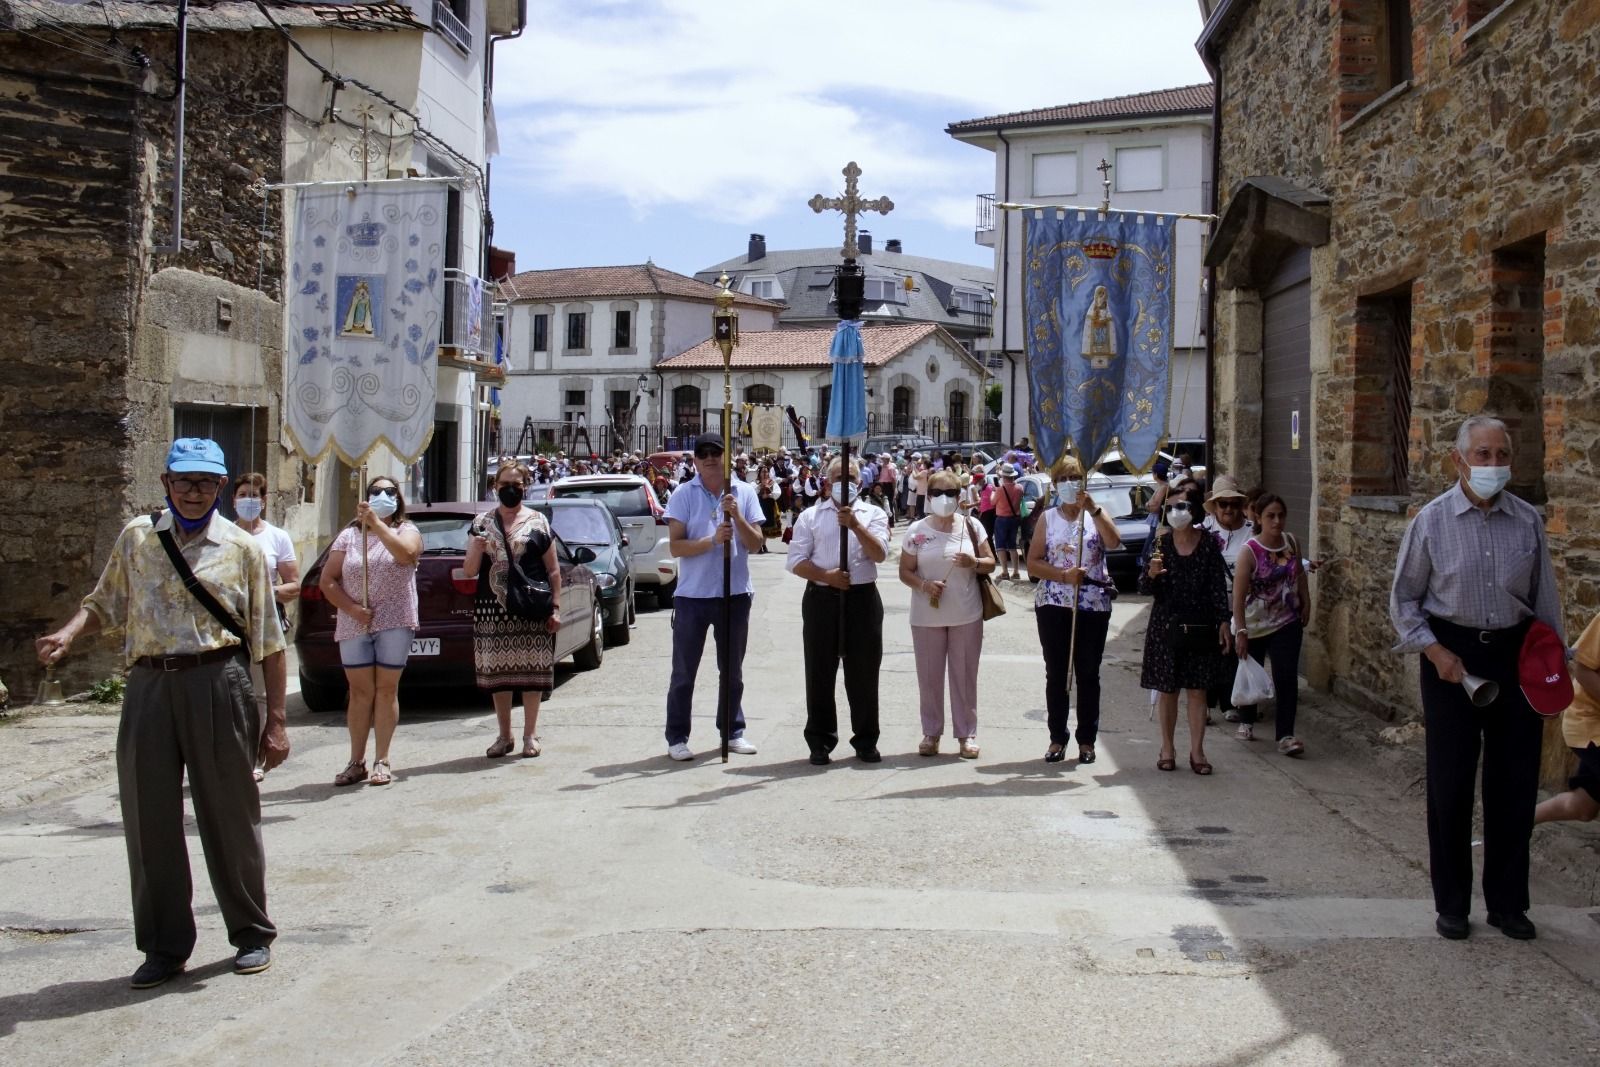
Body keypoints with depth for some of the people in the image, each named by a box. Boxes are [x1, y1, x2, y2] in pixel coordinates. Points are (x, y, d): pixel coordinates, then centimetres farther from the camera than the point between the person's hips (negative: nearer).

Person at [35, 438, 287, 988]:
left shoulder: (241, 547, 3)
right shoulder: (136, 537, 10)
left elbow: (268, 641, 2)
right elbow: (105, 603, 20)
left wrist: (276, 720, -2)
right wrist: (68, 633, -3)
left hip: (218, 686, -3)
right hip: (149, 687, 3)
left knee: (230, 815, 4)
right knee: (148, 819, 6)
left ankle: (252, 935, 20)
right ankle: (164, 946, 19)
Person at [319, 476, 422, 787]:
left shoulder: (406, 531, 4)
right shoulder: (349, 535, 8)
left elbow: (406, 554, -20)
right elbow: (327, 580, 5)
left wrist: (376, 524, -25)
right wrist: (351, 608, -10)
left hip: (394, 622, -2)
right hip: (354, 626, 2)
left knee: (386, 690, 1)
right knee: (360, 691, 4)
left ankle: (382, 761, 6)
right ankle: (356, 762, 10)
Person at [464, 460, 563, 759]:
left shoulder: (537, 522, 5)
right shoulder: (482, 522, 10)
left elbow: (553, 570, 6)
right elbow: (469, 571, 8)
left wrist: (555, 608, -2)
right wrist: (476, 549, -12)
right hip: (492, 608, 2)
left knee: (531, 670, 0)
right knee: (497, 672, 6)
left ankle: (530, 735, 10)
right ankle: (504, 736, 17)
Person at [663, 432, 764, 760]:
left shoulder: (745, 492, 4)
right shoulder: (683, 495, -3)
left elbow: (755, 543, -1)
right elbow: (675, 547, -9)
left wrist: (736, 516, -16)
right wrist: (713, 540, -22)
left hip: (736, 594, 2)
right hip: (693, 595, -2)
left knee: (732, 670, 14)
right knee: (684, 672, 3)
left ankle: (733, 731, 26)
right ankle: (677, 737, 10)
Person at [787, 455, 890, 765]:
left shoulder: (873, 514, 8)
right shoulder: (811, 516, 7)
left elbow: (880, 554, -6)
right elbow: (795, 561, 1)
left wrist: (856, 525, -18)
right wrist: (827, 576, -13)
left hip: (862, 599, 0)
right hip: (821, 599, 0)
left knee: (864, 673, 5)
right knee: (820, 673, 4)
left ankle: (866, 741, 16)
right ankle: (820, 742, 14)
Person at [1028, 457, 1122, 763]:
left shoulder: (1097, 514, 5)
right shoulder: (1047, 518, 7)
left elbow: (1114, 542, -16)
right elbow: (1033, 564, 1)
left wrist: (1093, 509, -23)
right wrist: (1064, 575, -14)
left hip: (1093, 606, -1)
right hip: (1053, 605, 1)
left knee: (1088, 675, 5)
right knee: (1056, 674, 5)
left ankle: (1087, 740, 14)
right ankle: (1057, 738, 14)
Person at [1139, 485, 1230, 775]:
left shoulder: (1209, 545, -2)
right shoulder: (1161, 544, 0)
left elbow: (1219, 588, 0)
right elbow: (1145, 589, -1)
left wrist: (1223, 622, -6)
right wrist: (1151, 574, -22)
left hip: (1199, 628, -1)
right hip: (1166, 627, 1)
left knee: (1197, 690, 3)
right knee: (1167, 690, 8)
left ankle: (1197, 750, 10)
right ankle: (1167, 748, 18)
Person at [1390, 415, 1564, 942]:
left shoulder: (1528, 521, 2)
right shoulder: (1431, 521, -4)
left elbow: (1545, 600, 9)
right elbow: (1404, 598, 2)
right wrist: (1436, 652, -10)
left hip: (1515, 653, 2)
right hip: (1452, 654, -2)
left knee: (1515, 781, 6)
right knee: (1450, 783, 4)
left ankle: (1508, 902, 21)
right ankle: (1451, 903, 17)